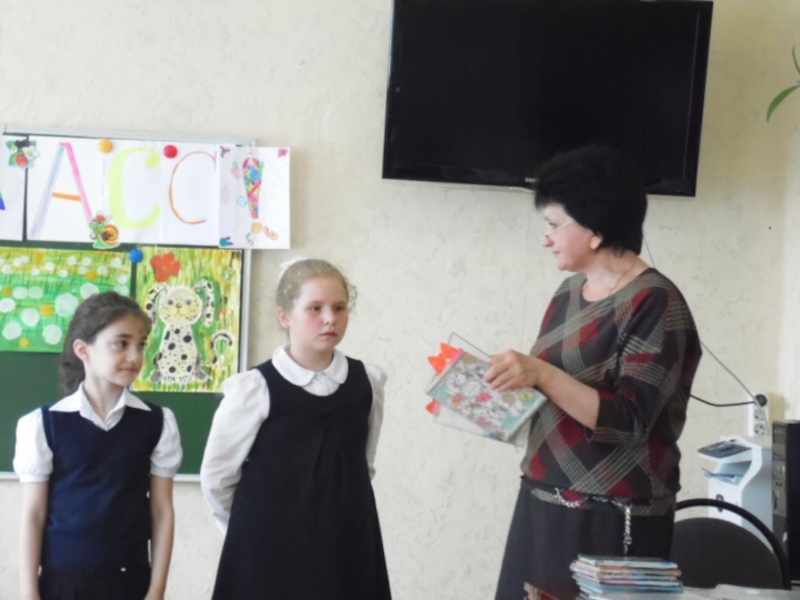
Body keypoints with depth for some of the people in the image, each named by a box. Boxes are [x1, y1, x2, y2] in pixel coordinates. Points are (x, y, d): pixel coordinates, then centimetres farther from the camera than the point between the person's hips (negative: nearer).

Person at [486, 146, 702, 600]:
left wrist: (541, 374, -27)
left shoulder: (655, 303, -12)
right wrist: (512, 380, 2)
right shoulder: (570, 292, 10)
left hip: (610, 521, -7)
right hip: (544, 507, 7)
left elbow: (629, 423, -20)